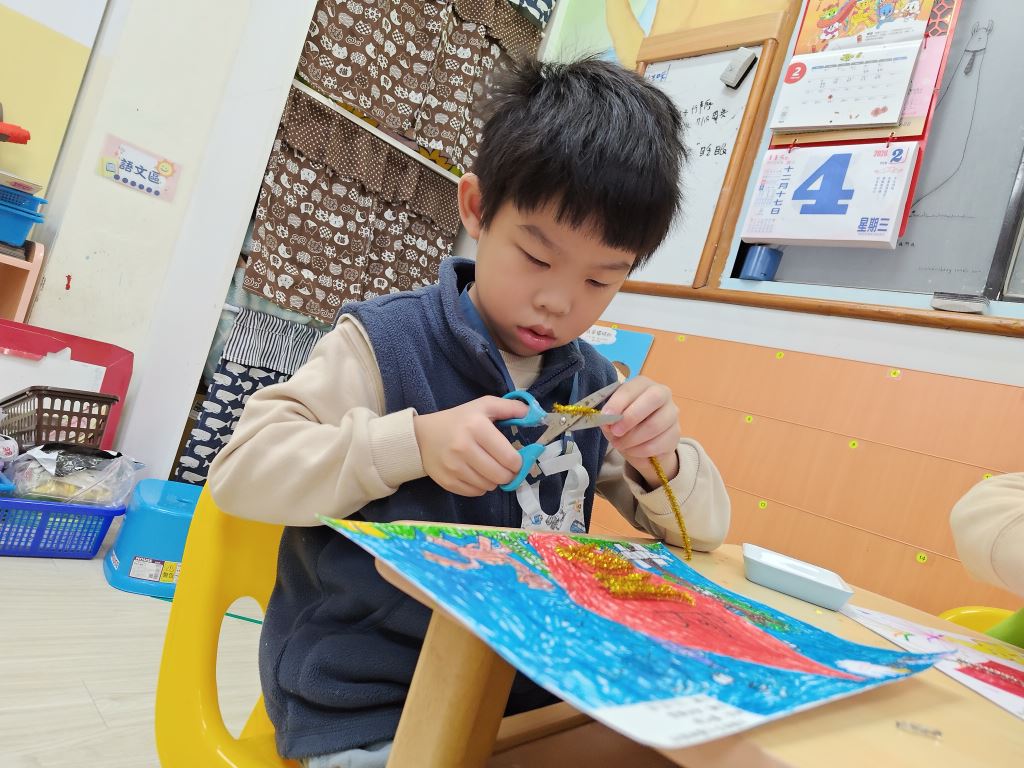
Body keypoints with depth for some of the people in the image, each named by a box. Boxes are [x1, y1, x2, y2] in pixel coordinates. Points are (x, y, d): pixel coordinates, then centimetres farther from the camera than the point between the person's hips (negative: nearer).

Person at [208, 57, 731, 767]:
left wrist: (660, 461, -13)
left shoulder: (596, 389, 3)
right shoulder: (385, 341, -10)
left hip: (532, 700, 5)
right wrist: (415, 442, -25)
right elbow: (241, 468, -14)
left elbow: (705, 528, 9)